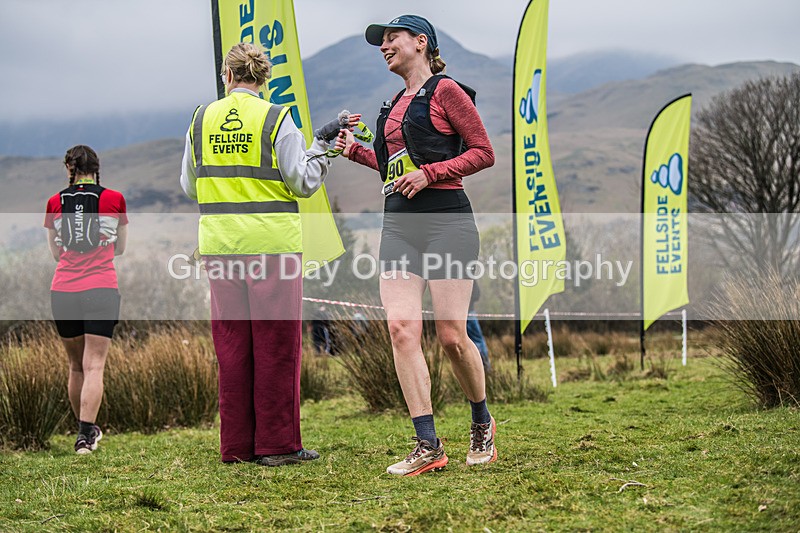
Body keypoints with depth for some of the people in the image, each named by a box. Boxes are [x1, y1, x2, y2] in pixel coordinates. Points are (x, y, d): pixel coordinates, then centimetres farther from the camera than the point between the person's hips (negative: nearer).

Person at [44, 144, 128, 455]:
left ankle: (87, 430, 26)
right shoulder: (114, 200, 1)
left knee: (76, 366, 15)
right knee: (94, 366, -3)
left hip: (62, 292, 2)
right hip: (101, 290, -2)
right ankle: (85, 435, -14)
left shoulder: (55, 203, 6)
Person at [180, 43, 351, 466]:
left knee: (231, 344, 10)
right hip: (271, 242, -4)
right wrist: (320, 146, 7)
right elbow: (303, 182, -6)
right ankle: (276, 444, 4)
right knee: (275, 345, 2)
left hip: (220, 243, 4)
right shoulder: (275, 118, -6)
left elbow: (189, 186, 13)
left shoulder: (202, 119, 6)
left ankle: (236, 444, 13)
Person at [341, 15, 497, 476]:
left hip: (446, 218, -7)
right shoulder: (395, 105, 22)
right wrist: (356, 151, 18)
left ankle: (482, 424, 19)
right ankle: (428, 447, -7)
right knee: (401, 328, -8)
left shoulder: (445, 92, -1)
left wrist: (428, 174, -13)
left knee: (452, 335, -7)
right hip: (399, 222, 7)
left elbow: (483, 153, -5)